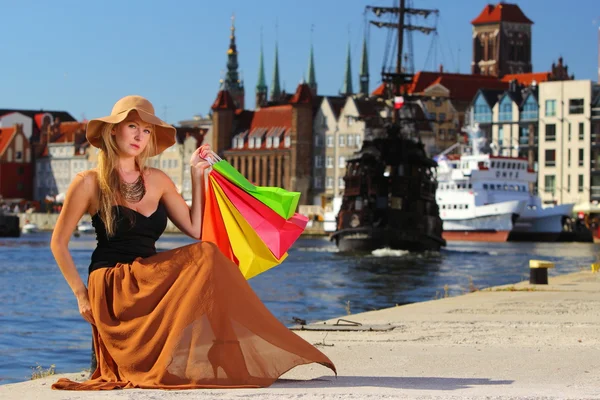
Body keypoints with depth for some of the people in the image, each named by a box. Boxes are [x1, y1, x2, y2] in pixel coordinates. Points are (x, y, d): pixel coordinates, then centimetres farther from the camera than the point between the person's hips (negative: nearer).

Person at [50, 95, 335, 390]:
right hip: (113, 288, -6)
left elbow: (195, 228, 8)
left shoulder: (157, 181, 14)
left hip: (149, 282, 6)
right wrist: (81, 295, -4)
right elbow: (59, 243, 2)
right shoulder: (90, 183, -1)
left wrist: (197, 176, 8)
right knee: (205, 257, -26)